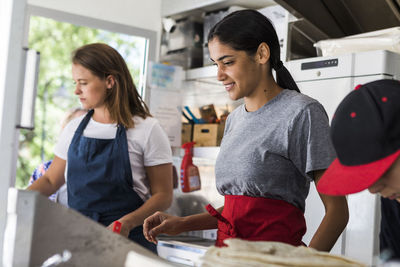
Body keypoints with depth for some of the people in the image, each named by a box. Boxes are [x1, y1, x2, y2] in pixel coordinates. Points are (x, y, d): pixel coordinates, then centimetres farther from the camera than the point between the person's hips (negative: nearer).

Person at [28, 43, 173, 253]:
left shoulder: (147, 130, -4)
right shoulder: (74, 129, 12)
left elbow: (163, 195, -4)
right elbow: (50, 180, 20)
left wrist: (128, 222, -19)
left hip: (128, 241, -4)